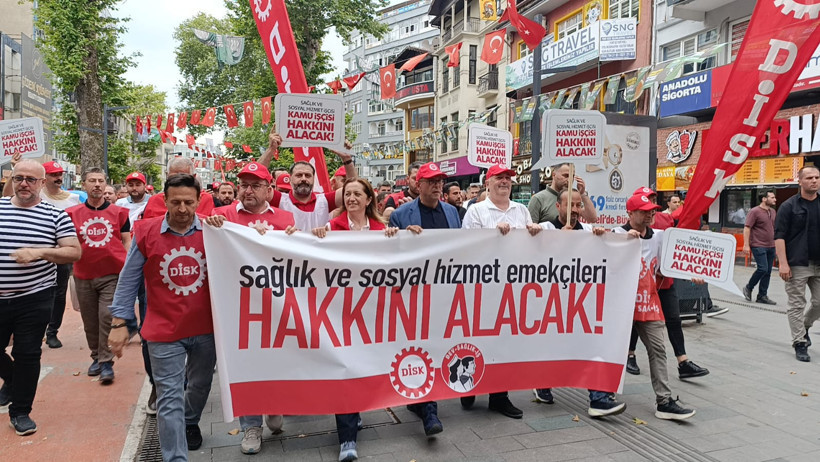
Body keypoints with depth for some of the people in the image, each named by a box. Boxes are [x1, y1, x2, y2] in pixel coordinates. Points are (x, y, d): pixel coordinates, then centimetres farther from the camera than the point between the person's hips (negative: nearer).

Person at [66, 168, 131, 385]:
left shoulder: (119, 212, 3)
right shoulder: (73, 213, 5)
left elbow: (126, 241, 5)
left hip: (112, 274, -2)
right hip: (84, 275, 3)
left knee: (107, 317, -8)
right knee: (90, 320, 11)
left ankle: (106, 363, 1)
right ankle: (96, 357, 28)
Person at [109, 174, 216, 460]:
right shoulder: (145, 232, -7)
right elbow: (128, 281, 0)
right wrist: (119, 323, -1)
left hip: (206, 328, 3)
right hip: (164, 331, -2)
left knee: (200, 385, 23)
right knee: (170, 398, 2)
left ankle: (190, 422, 52)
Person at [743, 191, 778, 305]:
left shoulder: (773, 212, 14)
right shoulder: (754, 212, -8)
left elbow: (775, 228, 24)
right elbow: (747, 228, -12)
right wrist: (746, 244, -19)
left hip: (771, 246, 7)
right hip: (758, 246, -7)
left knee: (768, 272, 6)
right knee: (762, 268, -15)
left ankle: (762, 296, 12)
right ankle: (748, 287, 7)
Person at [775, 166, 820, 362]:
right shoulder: (789, 206, -3)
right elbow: (779, 236, -7)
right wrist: (783, 263, -15)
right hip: (797, 265, -4)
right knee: (797, 305, 0)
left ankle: (804, 327, 35)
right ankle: (800, 343, 9)